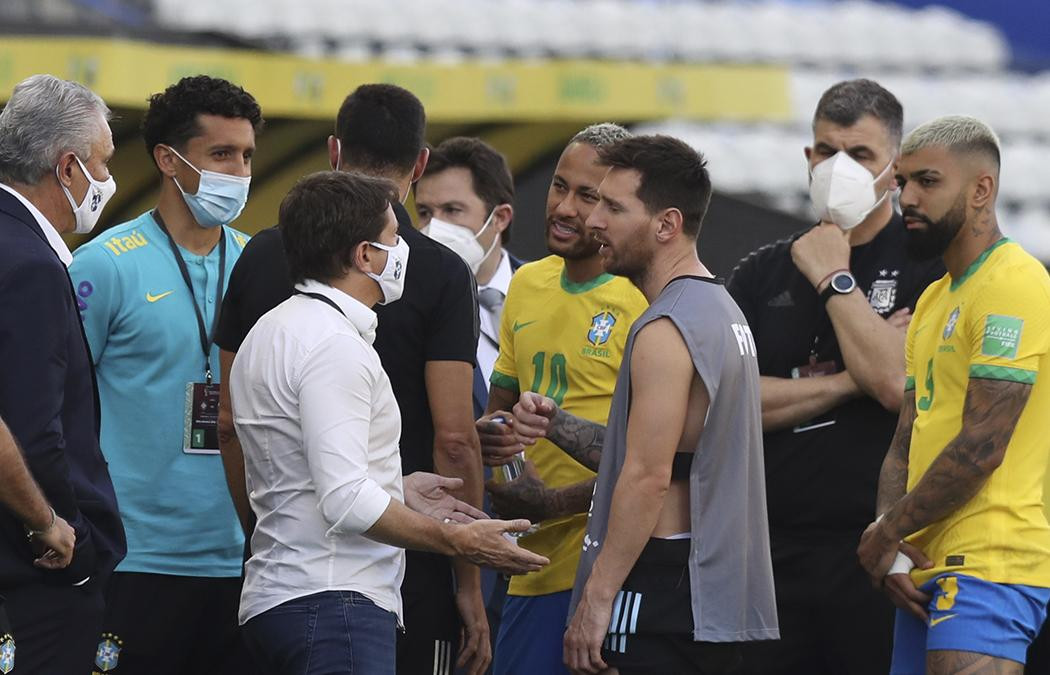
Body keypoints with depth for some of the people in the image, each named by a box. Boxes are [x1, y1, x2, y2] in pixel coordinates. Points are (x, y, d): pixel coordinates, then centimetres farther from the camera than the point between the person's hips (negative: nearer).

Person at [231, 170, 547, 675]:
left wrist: (400, 493, 24)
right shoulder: (335, 346, -14)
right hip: (335, 601, -10)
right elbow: (346, 502, -21)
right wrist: (457, 541, -13)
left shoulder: (271, 333, 19)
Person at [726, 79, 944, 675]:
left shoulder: (929, 264, 0)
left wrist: (834, 279, -7)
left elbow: (898, 383, -15)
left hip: (878, 551, -4)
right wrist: (850, 381, -7)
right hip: (773, 552, 4)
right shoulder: (764, 273, 14)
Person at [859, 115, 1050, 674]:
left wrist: (888, 531, -7)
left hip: (988, 568, -10)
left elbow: (981, 446, -17)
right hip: (927, 572, 10)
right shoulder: (934, 301, 21)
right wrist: (891, 547, 2)